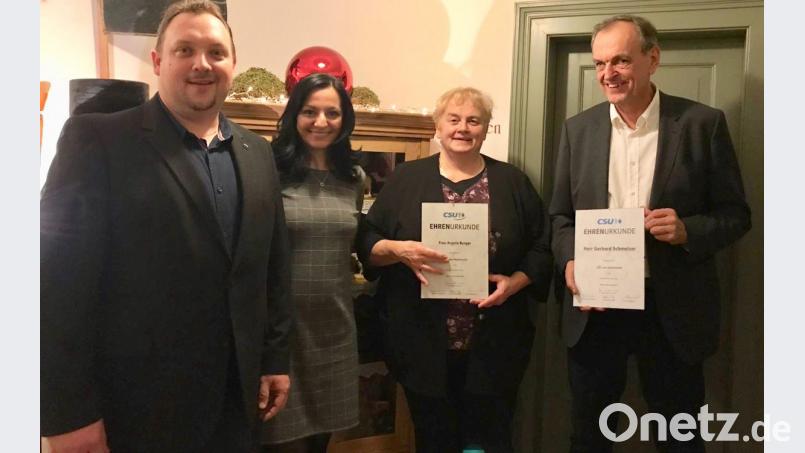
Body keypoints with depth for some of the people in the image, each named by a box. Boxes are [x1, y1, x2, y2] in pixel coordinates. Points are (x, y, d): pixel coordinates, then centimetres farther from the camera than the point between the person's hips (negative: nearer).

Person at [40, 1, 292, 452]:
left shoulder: (257, 152, 9)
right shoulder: (96, 138, -9)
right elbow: (60, 280, -13)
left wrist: (276, 359, 10)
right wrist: (69, 410, -15)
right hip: (134, 407, -5)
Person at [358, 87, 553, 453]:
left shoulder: (512, 182, 6)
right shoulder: (406, 179, 4)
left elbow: (542, 248, 6)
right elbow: (367, 244, 2)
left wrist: (515, 282, -11)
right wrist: (398, 250, -18)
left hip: (493, 347, 1)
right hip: (424, 344, 0)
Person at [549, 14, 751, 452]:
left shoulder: (703, 123, -3)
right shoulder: (578, 128, 5)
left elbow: (735, 214, 0)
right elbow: (560, 214, 8)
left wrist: (688, 231, -20)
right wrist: (569, 262, -11)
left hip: (673, 309, -2)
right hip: (594, 307, 2)